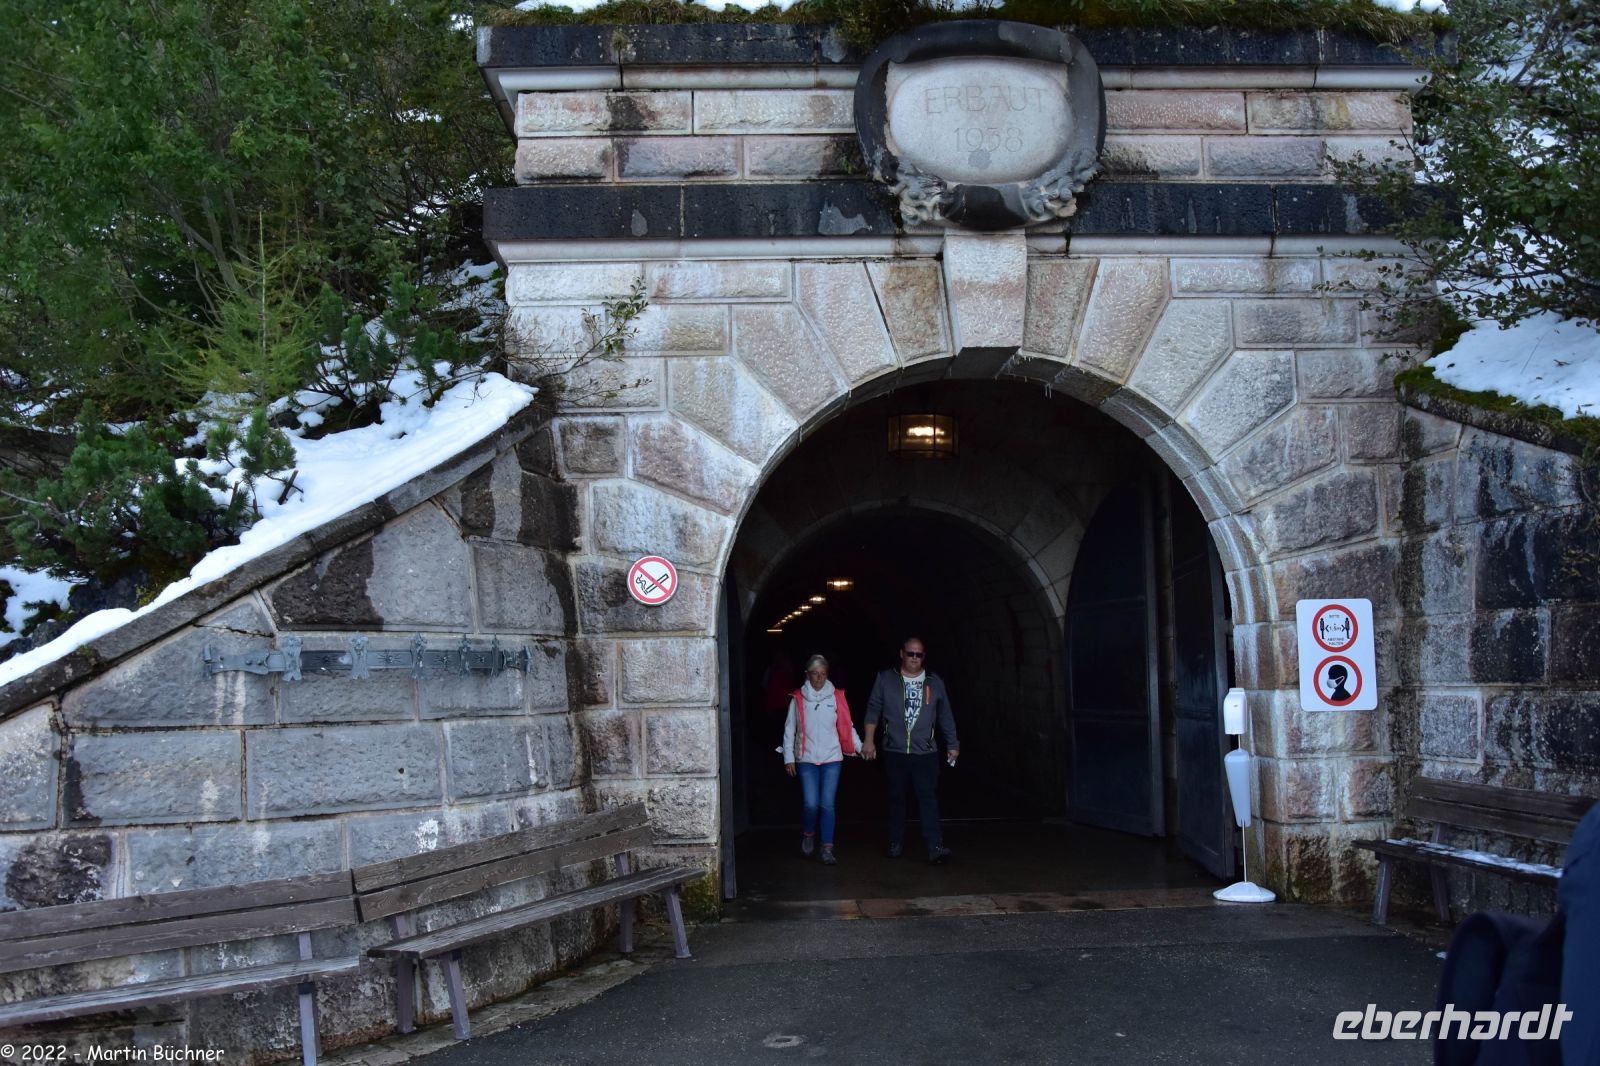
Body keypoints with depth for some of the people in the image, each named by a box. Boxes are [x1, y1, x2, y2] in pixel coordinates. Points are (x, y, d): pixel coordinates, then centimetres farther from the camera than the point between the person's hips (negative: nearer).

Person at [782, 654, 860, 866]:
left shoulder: (836, 697, 3)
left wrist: (860, 746, -6)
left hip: (831, 758, 1)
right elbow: (789, 730, 3)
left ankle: (827, 848, 6)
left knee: (828, 804, -1)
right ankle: (808, 834, 23)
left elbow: (847, 726, 3)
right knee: (811, 804, -6)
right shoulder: (798, 699, 1)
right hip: (807, 759, -1)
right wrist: (789, 757, 0)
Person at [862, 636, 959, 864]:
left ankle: (935, 846, -11)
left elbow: (945, 716, 12)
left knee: (929, 798, -7)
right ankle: (896, 843, 19)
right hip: (894, 752, 0)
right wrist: (869, 740, -2)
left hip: (926, 753, 0)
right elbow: (873, 710, 4)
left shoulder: (934, 682, 8)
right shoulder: (885, 679, 4)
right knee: (897, 798, 8)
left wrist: (952, 744, 11)